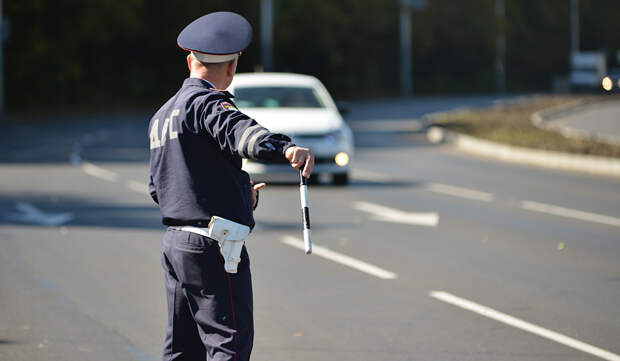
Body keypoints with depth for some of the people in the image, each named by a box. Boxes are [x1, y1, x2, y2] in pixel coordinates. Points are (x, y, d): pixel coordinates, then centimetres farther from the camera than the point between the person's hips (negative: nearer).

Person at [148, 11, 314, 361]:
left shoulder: (163, 115, 20)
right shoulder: (206, 103, -9)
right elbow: (238, 131, -32)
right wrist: (286, 149, -51)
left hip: (175, 241, 9)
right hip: (214, 244, -9)